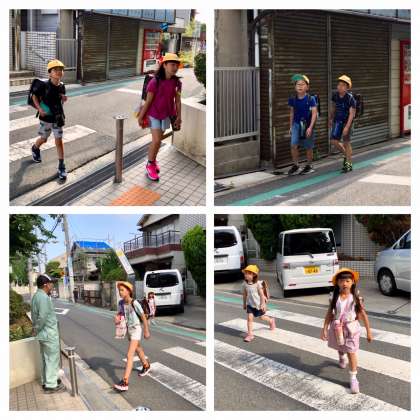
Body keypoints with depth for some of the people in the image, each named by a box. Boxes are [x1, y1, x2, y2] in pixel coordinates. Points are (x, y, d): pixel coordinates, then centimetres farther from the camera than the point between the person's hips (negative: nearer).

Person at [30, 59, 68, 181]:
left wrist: (64, 98, -9)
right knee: (43, 139, 17)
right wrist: (39, 108, -17)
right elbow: (34, 95, -6)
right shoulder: (44, 86, -18)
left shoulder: (62, 86, -5)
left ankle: (61, 167, 4)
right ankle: (35, 148, 53)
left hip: (57, 117, 2)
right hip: (45, 117, -2)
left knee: (59, 141, 0)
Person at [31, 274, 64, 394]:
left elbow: (35, 315, 13)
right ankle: (51, 385, 4)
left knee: (46, 359, 19)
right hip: (49, 334, -10)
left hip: (44, 333, 10)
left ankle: (46, 381, 30)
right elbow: (42, 317, -27)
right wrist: (37, 330, -14)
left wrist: (36, 329, 9)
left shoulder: (37, 296, 10)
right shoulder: (44, 298, -22)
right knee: (52, 359, -1)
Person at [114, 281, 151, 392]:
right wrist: (117, 318, -15)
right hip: (128, 329, 7)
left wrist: (146, 331, -7)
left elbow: (143, 317, -13)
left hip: (136, 329, -7)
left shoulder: (135, 303, -23)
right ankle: (146, 365, 56)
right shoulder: (121, 303, -7)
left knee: (129, 355, -15)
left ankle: (124, 383, -21)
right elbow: (120, 313, 9)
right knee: (137, 349, 29)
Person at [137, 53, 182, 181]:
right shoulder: (155, 82, -20)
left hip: (167, 115, 5)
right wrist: (141, 116, -7)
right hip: (154, 114, -5)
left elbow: (177, 100, 2)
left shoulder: (176, 82, -7)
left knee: (159, 140, 15)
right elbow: (148, 101, -14)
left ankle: (153, 160, 36)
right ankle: (150, 165, 12)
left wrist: (178, 117, 5)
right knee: (156, 141, -7)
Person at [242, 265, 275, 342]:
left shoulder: (257, 283, -18)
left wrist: (263, 304, -15)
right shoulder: (245, 284, -6)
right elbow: (244, 294, 6)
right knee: (249, 318, -11)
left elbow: (262, 294, -14)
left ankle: (271, 321, 48)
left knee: (261, 317, 17)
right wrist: (244, 304, 12)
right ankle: (250, 334, -6)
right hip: (250, 304, 3)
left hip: (258, 304, -3)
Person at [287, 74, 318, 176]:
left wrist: (310, 127, -20)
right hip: (296, 124, 3)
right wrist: (291, 127, 13)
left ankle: (309, 166, 26)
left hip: (307, 125, -2)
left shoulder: (310, 99, -12)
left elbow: (314, 113, -13)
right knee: (293, 145, -11)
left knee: (308, 147, 9)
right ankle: (295, 166, 3)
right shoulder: (293, 99, -1)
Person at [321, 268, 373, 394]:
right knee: (340, 348, 26)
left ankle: (353, 378, 2)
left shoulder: (356, 297, -14)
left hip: (351, 328, -3)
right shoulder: (334, 297, -10)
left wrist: (368, 331, -4)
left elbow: (363, 314, -7)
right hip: (337, 328, 3)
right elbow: (329, 314, -2)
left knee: (351, 353, -6)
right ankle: (341, 358, 60)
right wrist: (324, 329, -3)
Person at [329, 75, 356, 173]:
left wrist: (347, 127, -25)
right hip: (337, 121, 5)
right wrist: (330, 118, 22)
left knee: (346, 143, 0)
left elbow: (352, 113, -19)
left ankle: (349, 164, 13)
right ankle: (346, 154, 28)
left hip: (347, 121, -5)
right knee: (334, 141, 2)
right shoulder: (335, 95, -4)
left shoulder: (350, 98, -19)